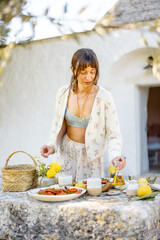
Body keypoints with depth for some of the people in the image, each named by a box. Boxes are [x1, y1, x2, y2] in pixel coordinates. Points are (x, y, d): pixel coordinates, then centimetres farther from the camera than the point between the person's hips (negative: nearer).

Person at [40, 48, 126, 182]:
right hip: (66, 152, 3)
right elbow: (58, 124, 7)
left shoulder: (104, 97, -17)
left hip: (92, 156, -2)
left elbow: (113, 135, -15)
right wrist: (52, 145, -7)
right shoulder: (64, 93, -8)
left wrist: (115, 156, -31)